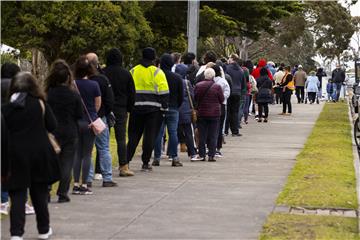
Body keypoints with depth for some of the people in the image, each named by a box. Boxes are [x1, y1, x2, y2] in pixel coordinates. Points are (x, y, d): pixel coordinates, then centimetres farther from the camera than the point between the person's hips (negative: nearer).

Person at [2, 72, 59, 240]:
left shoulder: (6, 108, -2)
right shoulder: (40, 103, -3)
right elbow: (52, 126, -1)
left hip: (16, 156, -1)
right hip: (40, 153, 1)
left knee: (18, 195, 3)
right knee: (39, 193, 14)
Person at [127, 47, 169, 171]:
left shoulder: (133, 71, 7)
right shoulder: (157, 72, -3)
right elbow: (163, 92, -7)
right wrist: (164, 107, 0)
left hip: (136, 108, 3)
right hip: (153, 109, -3)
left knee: (133, 135, 10)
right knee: (150, 135, 3)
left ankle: (126, 161, 4)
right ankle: (145, 163, 5)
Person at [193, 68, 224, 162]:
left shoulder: (198, 86, -3)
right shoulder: (217, 87, -10)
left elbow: (195, 99, 7)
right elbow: (222, 100, -1)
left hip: (201, 113, 2)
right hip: (214, 114, -2)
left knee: (202, 135, 8)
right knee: (213, 136, 3)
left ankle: (201, 155, 9)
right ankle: (211, 155, 1)